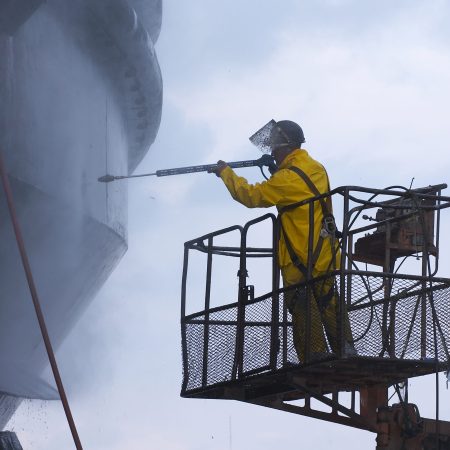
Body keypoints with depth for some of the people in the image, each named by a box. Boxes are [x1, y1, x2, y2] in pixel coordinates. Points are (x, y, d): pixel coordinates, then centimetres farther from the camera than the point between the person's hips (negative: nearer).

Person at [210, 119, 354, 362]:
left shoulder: (288, 178, -18)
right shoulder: (315, 168, 9)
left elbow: (251, 196, -15)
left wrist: (226, 172, -3)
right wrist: (274, 171, 13)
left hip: (300, 259, -8)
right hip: (326, 256, 8)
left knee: (303, 311, -3)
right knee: (330, 305, 15)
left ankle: (315, 362, -5)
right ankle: (346, 350, 15)